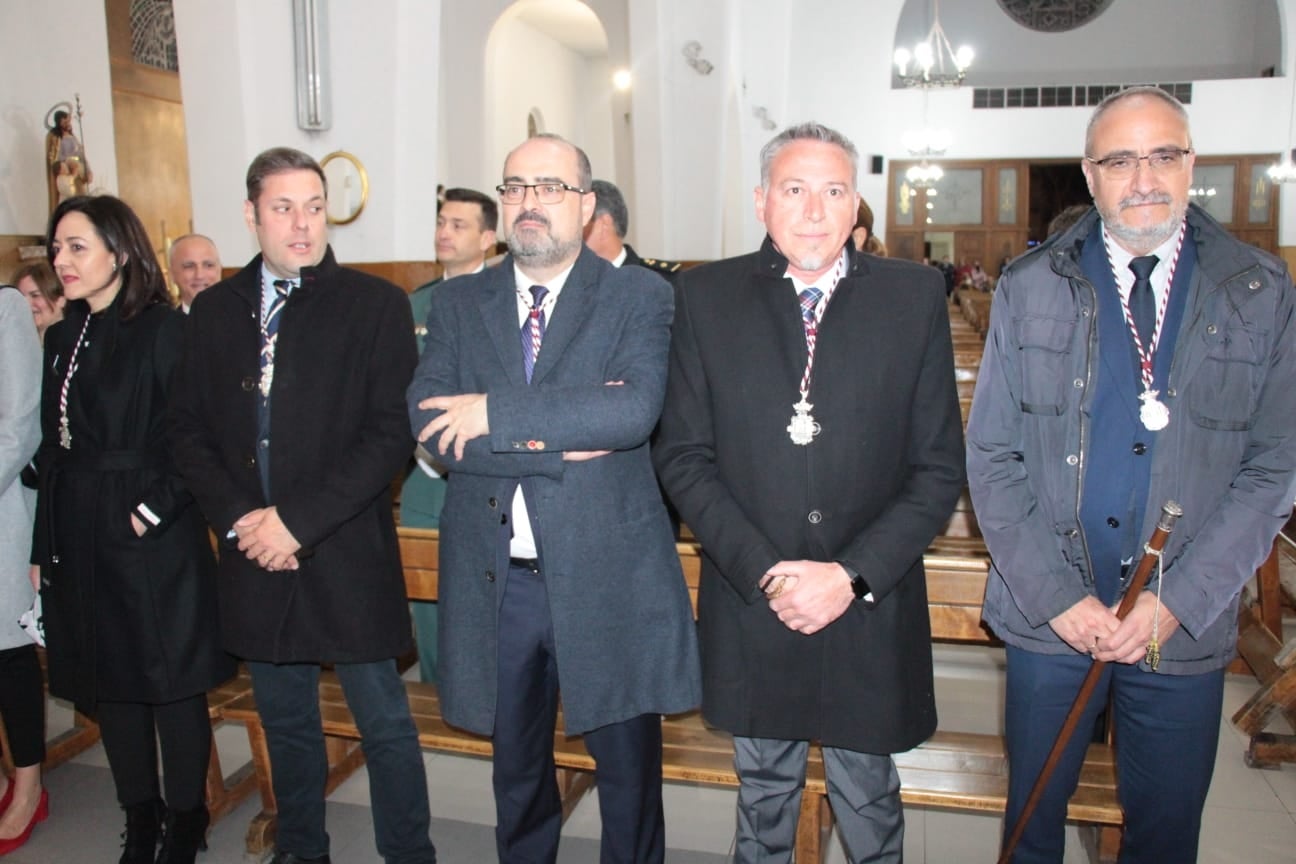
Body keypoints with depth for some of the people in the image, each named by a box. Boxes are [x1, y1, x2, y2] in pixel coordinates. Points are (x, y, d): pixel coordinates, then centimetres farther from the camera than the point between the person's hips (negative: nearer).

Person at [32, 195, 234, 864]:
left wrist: (160, 506, -19)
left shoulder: (161, 329, -10)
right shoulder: (63, 338, 11)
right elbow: (53, 450, 12)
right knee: (109, 683, 14)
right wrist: (42, 548, 12)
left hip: (153, 539, -7)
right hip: (81, 542, 7)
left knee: (173, 681, 4)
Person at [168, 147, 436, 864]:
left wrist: (297, 520, -15)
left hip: (347, 557, -4)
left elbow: (390, 433, -12)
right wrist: (238, 517, -7)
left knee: (384, 725, 5)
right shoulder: (214, 310, 8)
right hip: (255, 561, 4)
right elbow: (187, 428, 8)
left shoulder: (376, 305, -5)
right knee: (284, 723, 19)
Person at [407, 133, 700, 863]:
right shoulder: (459, 303, 5)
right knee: (516, 768, 21)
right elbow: (429, 423, -8)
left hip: (608, 577, -2)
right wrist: (555, 444, -18)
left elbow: (636, 409, -21)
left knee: (629, 767, 13)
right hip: (495, 578, 3)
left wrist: (498, 413, -20)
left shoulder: (640, 296, -3)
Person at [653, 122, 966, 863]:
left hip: (873, 616, 0)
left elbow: (940, 468, -3)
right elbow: (684, 457, -3)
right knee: (763, 802, 21)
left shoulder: (915, 296, -3)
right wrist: (763, 571, -13)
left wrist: (854, 575, -13)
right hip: (751, 608, 1)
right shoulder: (708, 296, -1)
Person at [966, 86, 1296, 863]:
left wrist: (1178, 601, -12)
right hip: (1048, 618, 0)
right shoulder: (1029, 288, -1)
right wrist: (1054, 595, -10)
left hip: (1187, 626, 1)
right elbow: (992, 456, -2)